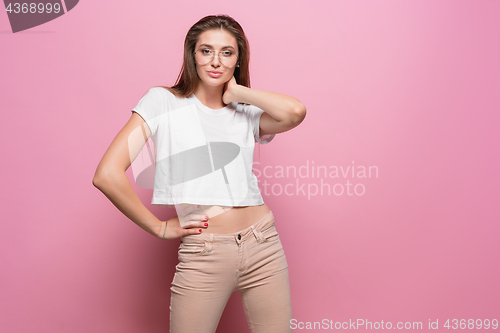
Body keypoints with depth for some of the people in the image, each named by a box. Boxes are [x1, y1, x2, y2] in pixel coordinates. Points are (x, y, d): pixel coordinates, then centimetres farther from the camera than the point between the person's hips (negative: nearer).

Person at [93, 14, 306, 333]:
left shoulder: (247, 113, 7)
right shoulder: (163, 101, -2)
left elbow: (295, 111, -16)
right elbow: (107, 174, -11)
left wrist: (236, 92, -4)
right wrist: (159, 227, -6)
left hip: (263, 248, 3)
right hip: (202, 258, -2)